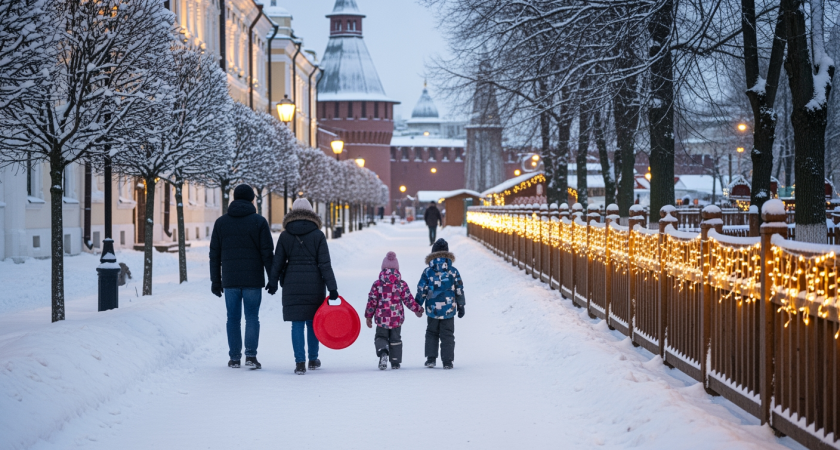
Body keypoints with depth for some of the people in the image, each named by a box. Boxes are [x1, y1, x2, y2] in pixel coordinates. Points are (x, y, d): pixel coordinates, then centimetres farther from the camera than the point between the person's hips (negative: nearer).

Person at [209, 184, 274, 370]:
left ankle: (234, 358, 7)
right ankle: (251, 356, -7)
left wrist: (215, 281, 12)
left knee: (233, 318, 7)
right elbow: (267, 253, -4)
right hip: (253, 279, -2)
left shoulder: (221, 222, 7)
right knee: (252, 317, 1)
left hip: (230, 279, 2)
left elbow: (214, 254, 7)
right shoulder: (259, 221, -1)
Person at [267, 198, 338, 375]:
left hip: (292, 285, 0)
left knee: (297, 324, 1)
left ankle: (300, 362, -7)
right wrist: (332, 288, -5)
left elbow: (277, 262, 4)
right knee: (313, 322, 13)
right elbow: (325, 264, -6)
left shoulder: (285, 236, 1)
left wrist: (273, 282, 17)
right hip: (314, 284, 0)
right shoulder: (318, 235, -3)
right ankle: (313, 359, 24)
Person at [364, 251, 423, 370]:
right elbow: (409, 300, -2)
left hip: (382, 319, -1)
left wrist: (369, 316, 7)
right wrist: (417, 309, 14)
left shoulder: (377, 284, -5)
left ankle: (383, 352, -17)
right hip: (397, 318, 1)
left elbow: (372, 301, -3)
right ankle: (395, 362, 18)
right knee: (395, 339, 16)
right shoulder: (402, 285, -5)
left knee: (380, 337, 13)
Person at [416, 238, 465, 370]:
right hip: (449, 309, 0)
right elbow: (459, 290, 4)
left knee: (431, 333, 15)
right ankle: (447, 361, 0)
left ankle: (431, 358, 8)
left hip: (432, 309, 0)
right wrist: (461, 306, 13)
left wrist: (417, 305, 7)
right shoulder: (453, 271, -1)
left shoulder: (428, 271, -4)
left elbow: (421, 290, -3)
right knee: (447, 335, 6)